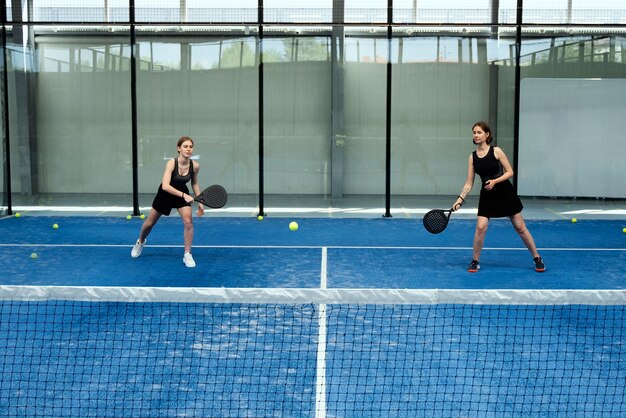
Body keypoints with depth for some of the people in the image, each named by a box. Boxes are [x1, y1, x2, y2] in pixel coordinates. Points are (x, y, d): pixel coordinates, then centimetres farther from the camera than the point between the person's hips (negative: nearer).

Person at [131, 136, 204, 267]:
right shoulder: (172, 163, -33)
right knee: (150, 223, 15)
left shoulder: (195, 166, -21)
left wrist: (199, 202, -5)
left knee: (188, 222, -19)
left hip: (183, 194, 2)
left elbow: (194, 184, -1)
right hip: (166, 193, -2)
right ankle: (140, 242, 47)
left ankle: (187, 255, -5)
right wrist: (183, 195, -50)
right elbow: (165, 186, -42)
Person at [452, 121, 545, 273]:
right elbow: (469, 183, 1)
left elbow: (510, 172, -9)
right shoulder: (472, 157, -1)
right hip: (487, 196, 2)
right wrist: (460, 199, -9)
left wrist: (495, 181, -22)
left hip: (505, 193, -2)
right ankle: (475, 261, 5)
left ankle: (537, 258, 18)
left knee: (520, 227, 5)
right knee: (480, 227, -12)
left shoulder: (496, 151, -10)